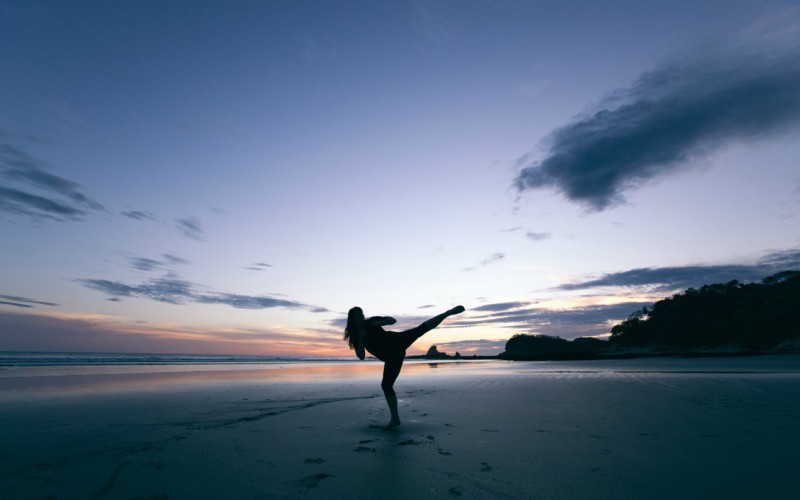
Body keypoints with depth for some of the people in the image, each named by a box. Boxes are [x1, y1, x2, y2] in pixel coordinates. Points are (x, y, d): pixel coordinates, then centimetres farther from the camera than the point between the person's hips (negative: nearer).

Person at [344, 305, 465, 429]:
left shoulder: (371, 321, 5)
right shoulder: (355, 337, 7)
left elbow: (393, 320, 3)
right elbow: (361, 356, -4)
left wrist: (379, 323, -13)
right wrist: (361, 338, -15)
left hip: (398, 342, -2)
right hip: (392, 357, 2)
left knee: (421, 328, -21)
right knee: (386, 385, -2)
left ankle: (449, 312, -16)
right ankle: (395, 418, 12)